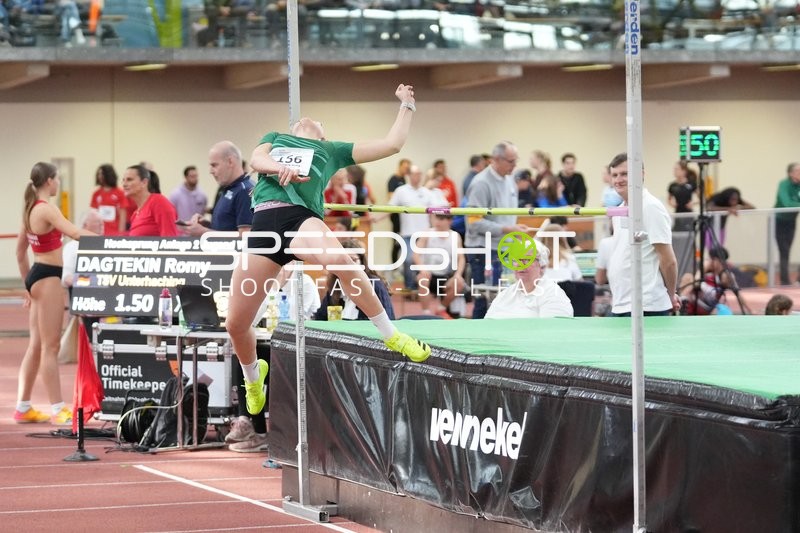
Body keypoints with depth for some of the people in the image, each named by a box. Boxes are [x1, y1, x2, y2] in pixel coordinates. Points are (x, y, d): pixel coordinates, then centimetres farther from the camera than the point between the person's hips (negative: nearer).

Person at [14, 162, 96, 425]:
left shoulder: (30, 209, 13)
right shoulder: (46, 209, -15)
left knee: (36, 345, 12)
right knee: (50, 346, -6)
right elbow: (75, 233, -30)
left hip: (36, 275, 9)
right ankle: (57, 409, -4)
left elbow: (20, 251, 20)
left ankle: (23, 407, 15)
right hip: (48, 277, -9)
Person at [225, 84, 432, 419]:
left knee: (338, 259, -40)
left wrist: (406, 105, 33)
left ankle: (391, 336, -26)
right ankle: (253, 376, 33)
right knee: (236, 323, -1)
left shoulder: (332, 150, 28)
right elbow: (256, 160, 9)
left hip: (302, 216, -2)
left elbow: (392, 144, 23)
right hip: (264, 223, 2)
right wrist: (280, 167, -13)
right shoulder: (275, 138, 32)